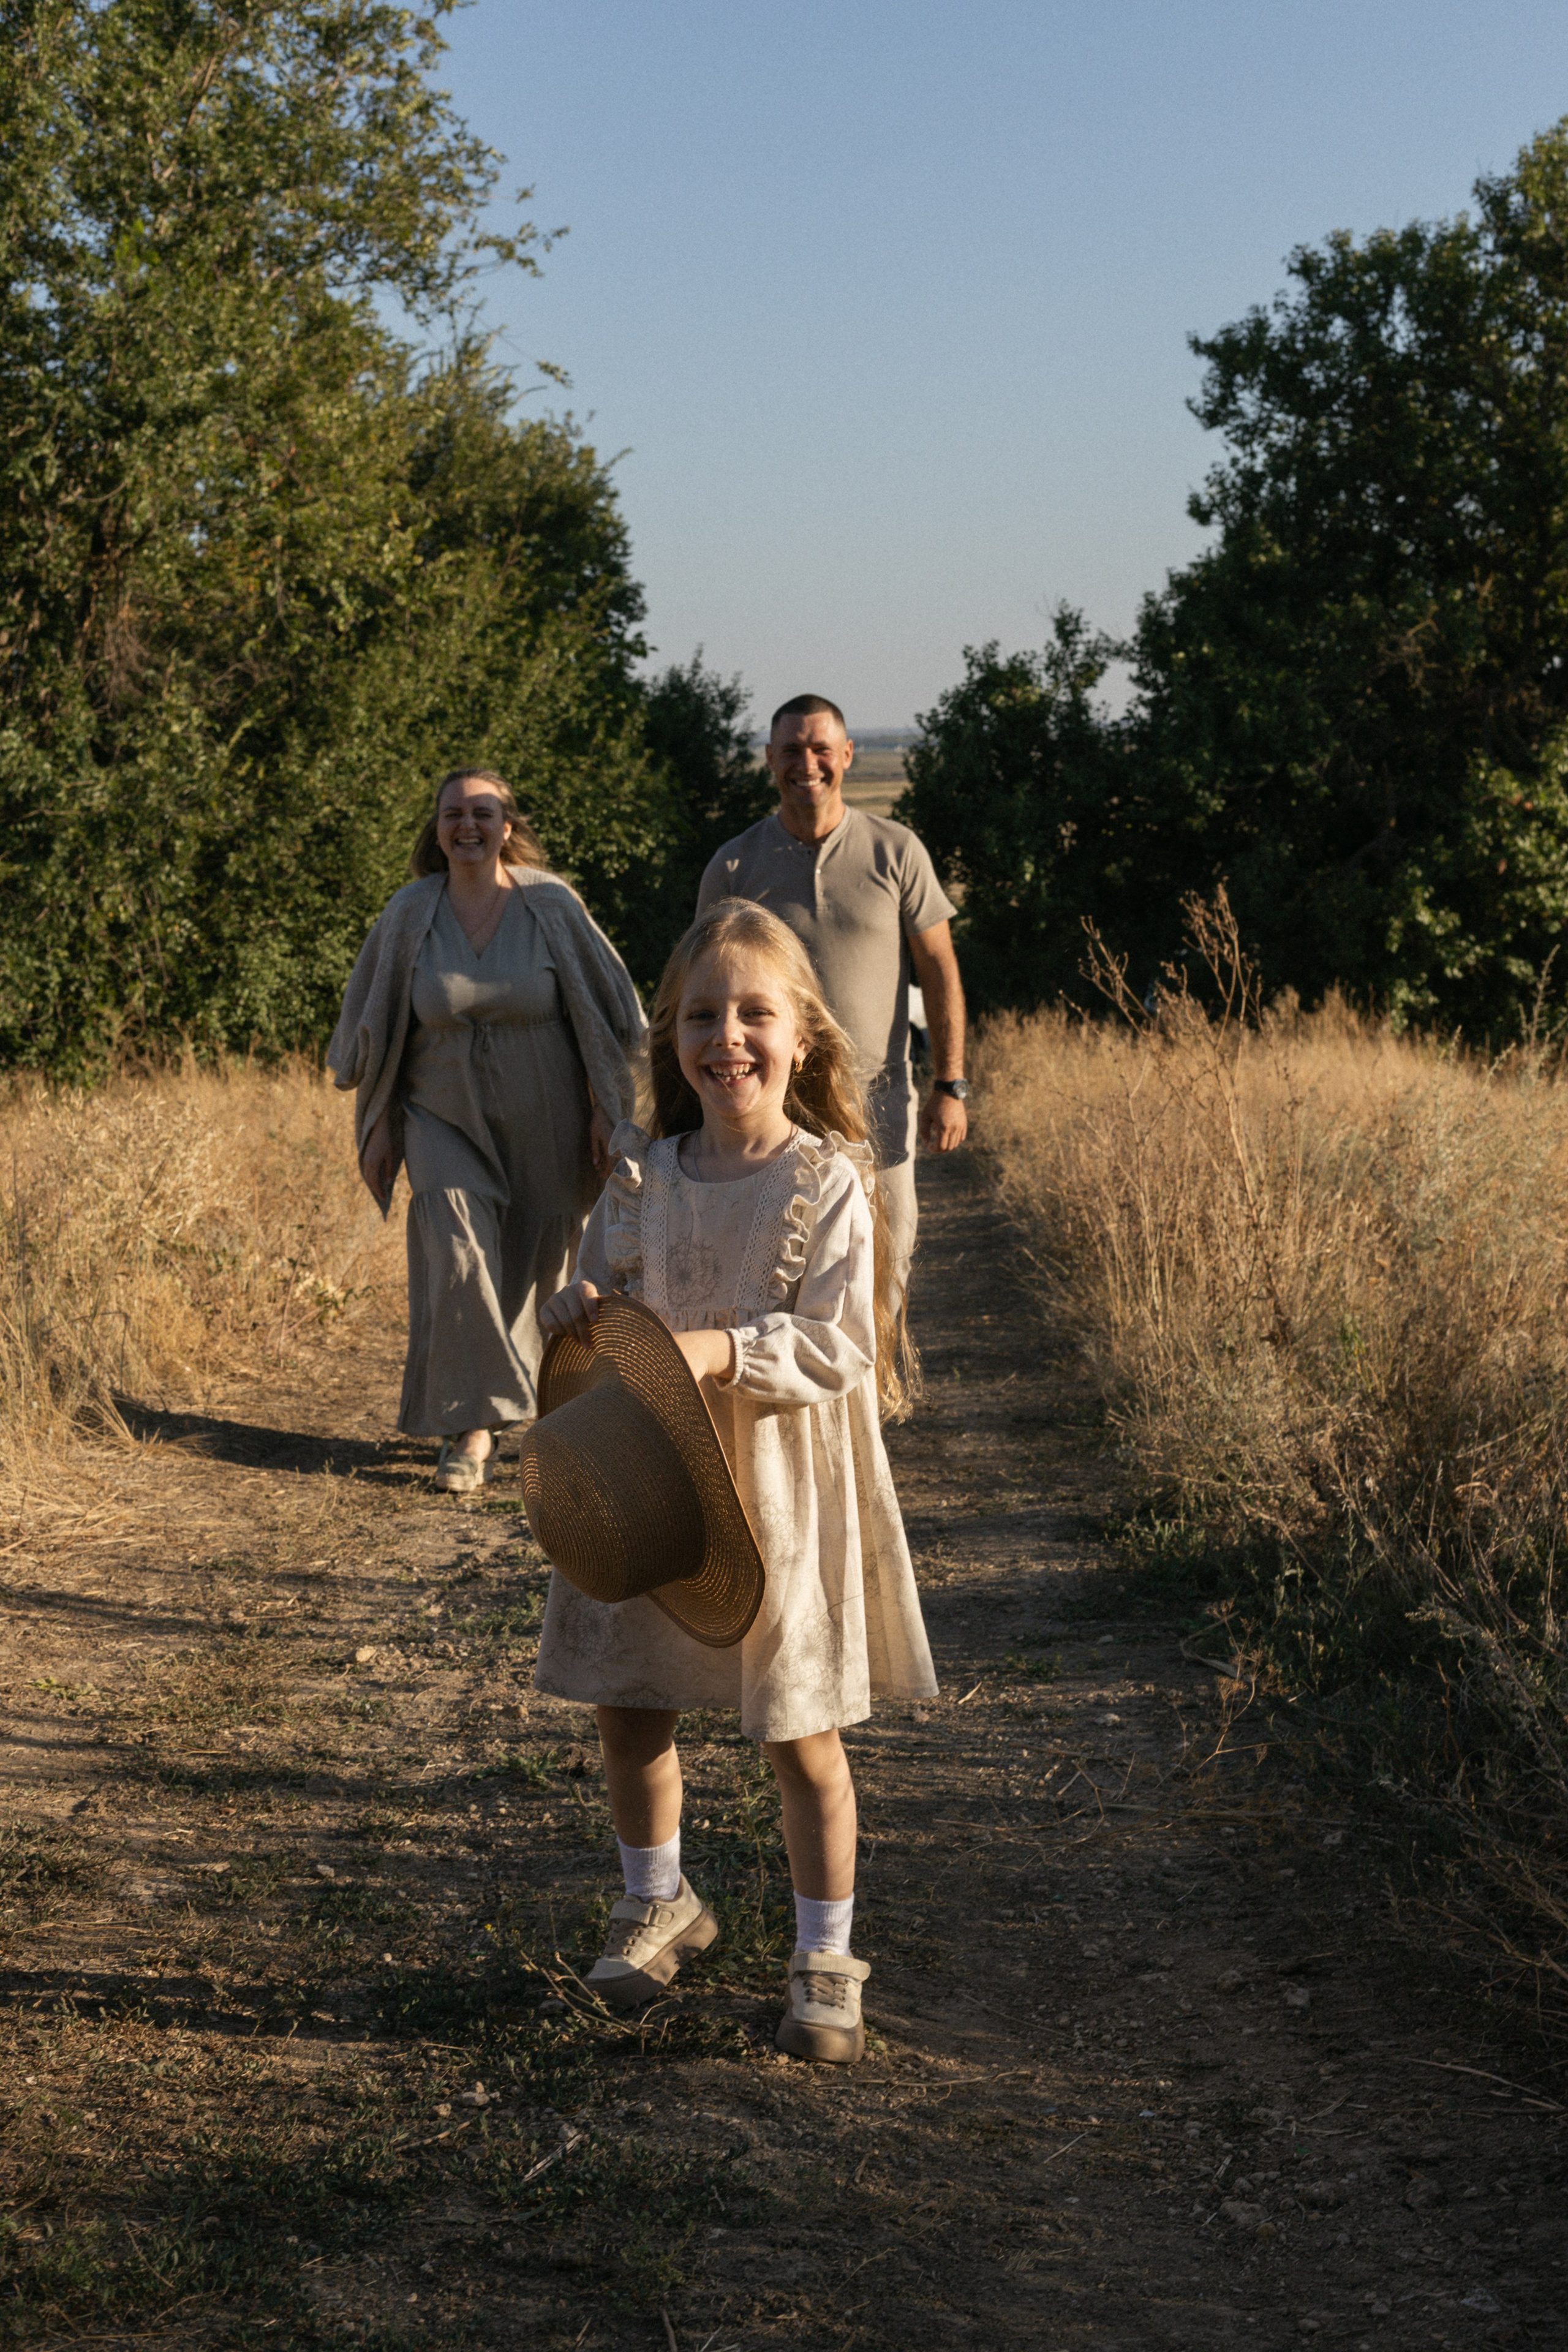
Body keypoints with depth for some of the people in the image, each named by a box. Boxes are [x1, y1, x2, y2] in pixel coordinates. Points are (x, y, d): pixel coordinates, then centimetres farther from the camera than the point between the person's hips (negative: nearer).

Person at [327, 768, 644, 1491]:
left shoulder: (551, 905, -5)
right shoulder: (410, 915, -3)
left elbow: (603, 1007, 1)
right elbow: (377, 1026, 6)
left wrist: (607, 1108, -3)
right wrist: (379, 1125, 4)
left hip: (543, 1126, 0)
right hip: (446, 1120, 0)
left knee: (537, 1265, 10)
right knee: (458, 1256, -17)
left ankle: (527, 1399, 35)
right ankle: (471, 1429, -13)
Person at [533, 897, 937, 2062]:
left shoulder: (828, 1184, -12)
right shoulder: (646, 1176, 1)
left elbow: (836, 1348, -16)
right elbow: (606, 1282, 12)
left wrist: (720, 1350, -28)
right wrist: (581, 1310, -11)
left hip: (782, 1482, -4)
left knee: (801, 1734, 3)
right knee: (629, 1708, 13)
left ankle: (827, 1959, 19)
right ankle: (660, 1901, 38)